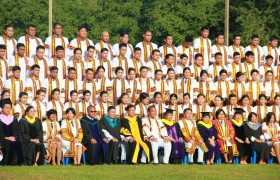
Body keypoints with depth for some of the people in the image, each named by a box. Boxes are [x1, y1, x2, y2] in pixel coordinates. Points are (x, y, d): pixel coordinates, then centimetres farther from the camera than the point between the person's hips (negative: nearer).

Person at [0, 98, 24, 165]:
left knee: (18, 143, -32)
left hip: (13, 139, 3)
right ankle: (7, 164, -36)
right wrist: (6, 138, -15)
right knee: (10, 144, -36)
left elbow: (17, 131, 12)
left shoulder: (14, 119, 20)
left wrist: (13, 137, -9)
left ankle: (21, 163, -37)